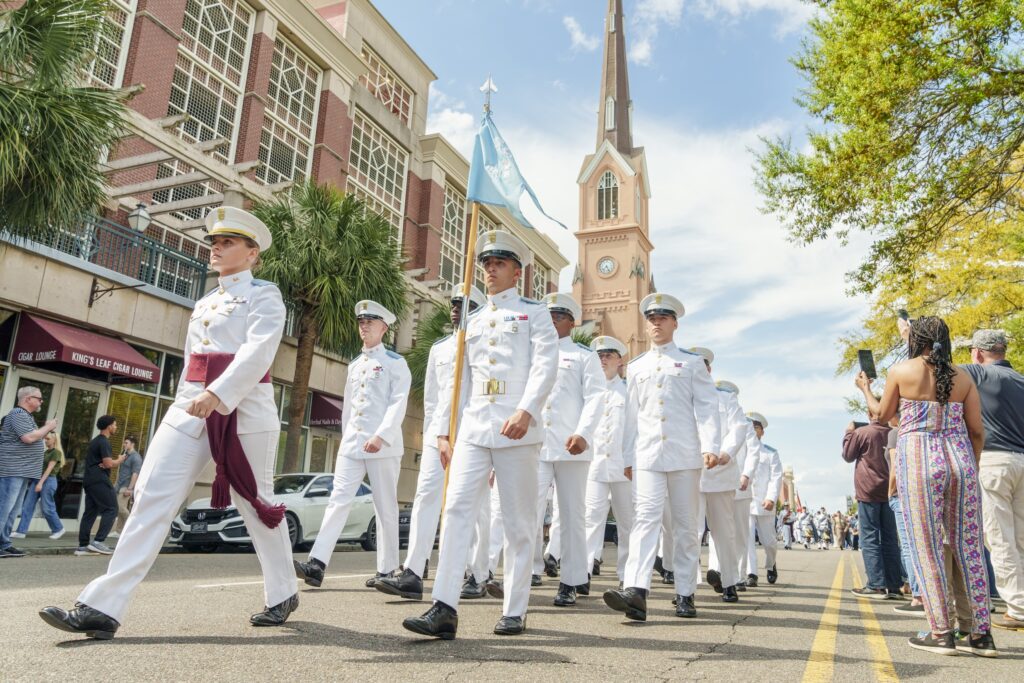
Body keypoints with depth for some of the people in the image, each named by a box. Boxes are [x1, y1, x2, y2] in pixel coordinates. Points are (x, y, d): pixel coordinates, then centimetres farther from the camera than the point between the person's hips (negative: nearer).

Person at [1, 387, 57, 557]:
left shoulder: (25, 416, 19)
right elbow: (28, 438, -22)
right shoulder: (18, 414, -12)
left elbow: (32, 438, 21)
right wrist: (48, 427, -9)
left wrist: (45, 429, 9)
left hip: (21, 471, 10)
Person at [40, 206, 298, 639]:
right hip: (190, 407, 6)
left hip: (244, 410, -6)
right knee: (151, 497, -5)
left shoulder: (264, 295, -1)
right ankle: (103, 608, -4)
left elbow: (258, 352, -18)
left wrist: (218, 394, -30)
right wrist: (191, 401, 18)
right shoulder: (203, 303, 21)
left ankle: (283, 595, 21)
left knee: (255, 503, 3)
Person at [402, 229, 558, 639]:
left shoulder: (534, 312, 8)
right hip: (472, 430, 4)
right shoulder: (472, 321, 22)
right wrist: (444, 430, 14)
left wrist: (526, 410, -22)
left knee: (518, 521, 3)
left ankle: (514, 611, 13)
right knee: (456, 509, -8)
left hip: (517, 431, -4)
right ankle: (445, 609, -7)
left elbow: (546, 365, -7)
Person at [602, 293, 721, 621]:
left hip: (685, 455, -1)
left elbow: (706, 407, 2)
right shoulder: (635, 367, 17)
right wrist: (627, 456, 13)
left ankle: (685, 594, 14)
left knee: (687, 525, 5)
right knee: (645, 518, -12)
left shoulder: (693, 362, 10)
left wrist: (710, 446, -11)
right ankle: (636, 590, -22)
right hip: (647, 455, 1)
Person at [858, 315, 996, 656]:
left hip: (918, 460, -4)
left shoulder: (901, 370, -1)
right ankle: (982, 634, 13)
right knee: (969, 548, 9)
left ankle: (941, 633, 2)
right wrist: (970, 468, 19)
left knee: (926, 548, 1)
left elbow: (883, 414, 11)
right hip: (960, 458, 4)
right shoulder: (962, 376, 9)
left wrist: (865, 389, 28)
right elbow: (977, 430, 7)